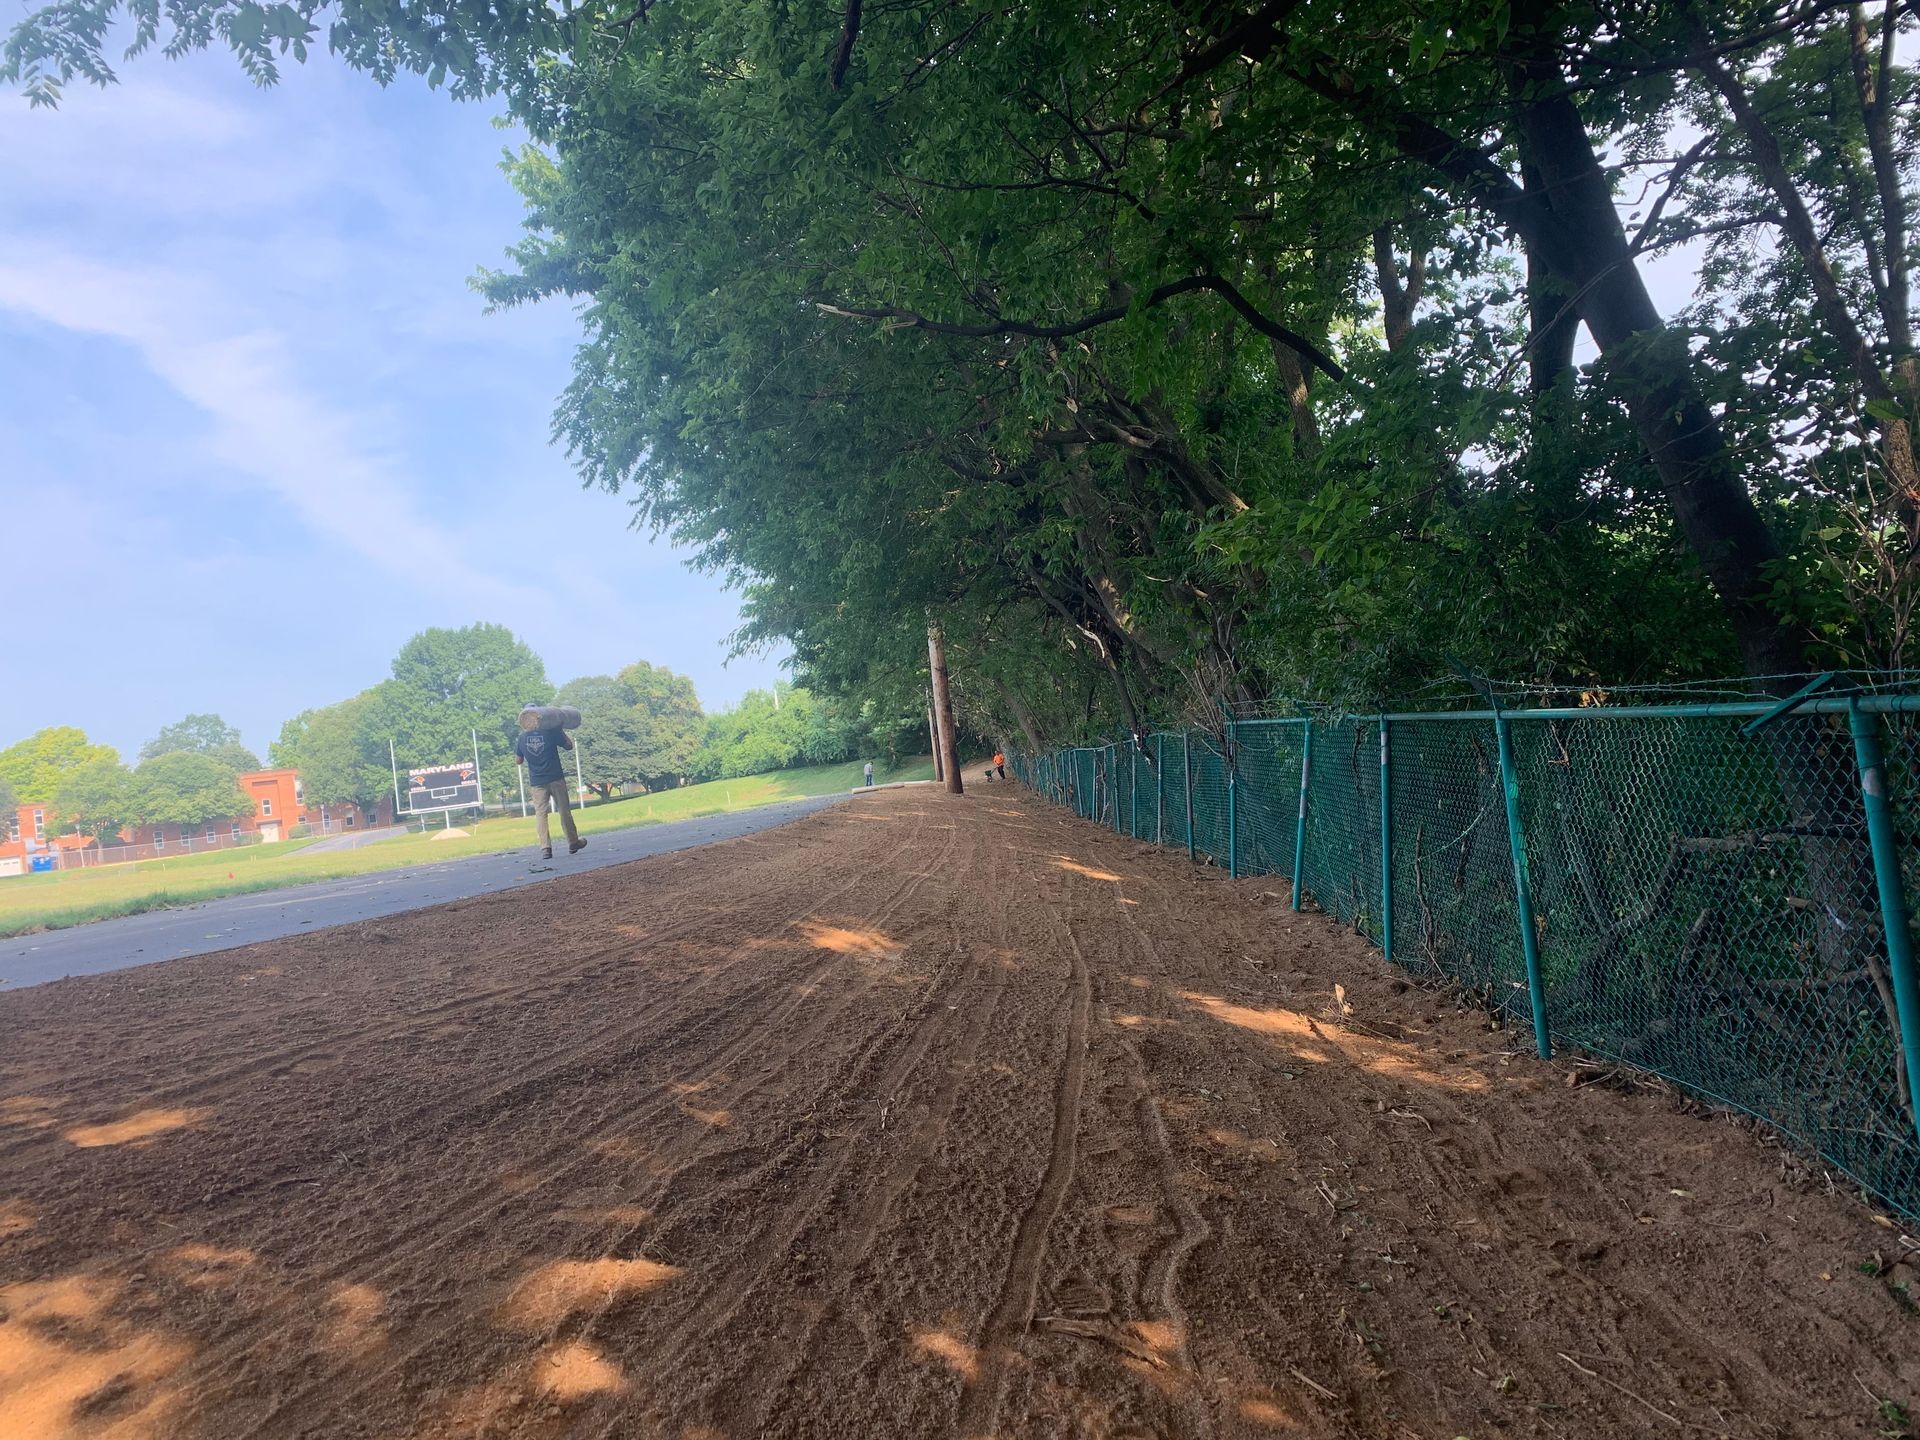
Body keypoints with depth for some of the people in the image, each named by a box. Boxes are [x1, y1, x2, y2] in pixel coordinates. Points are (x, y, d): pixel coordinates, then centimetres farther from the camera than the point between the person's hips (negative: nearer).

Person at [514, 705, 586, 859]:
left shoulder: (522, 737, 0)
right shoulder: (551, 731, -6)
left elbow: (518, 761, 8)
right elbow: (568, 746, 6)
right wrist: (561, 731, 16)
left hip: (536, 782, 1)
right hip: (556, 778, -1)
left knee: (540, 813, 1)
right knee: (565, 811, 10)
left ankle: (545, 848, -11)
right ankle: (573, 843, 19)